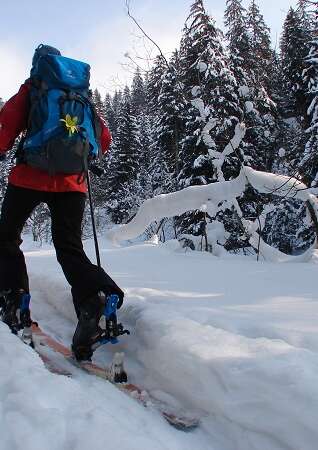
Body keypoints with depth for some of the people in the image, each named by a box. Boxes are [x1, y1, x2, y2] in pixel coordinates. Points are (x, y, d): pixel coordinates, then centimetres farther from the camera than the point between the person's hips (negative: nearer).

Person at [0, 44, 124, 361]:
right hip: (72, 181, 3)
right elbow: (104, 139, 16)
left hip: (30, 176, -3)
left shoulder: (31, 88, 9)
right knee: (70, 248, 4)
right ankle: (97, 297, -23)